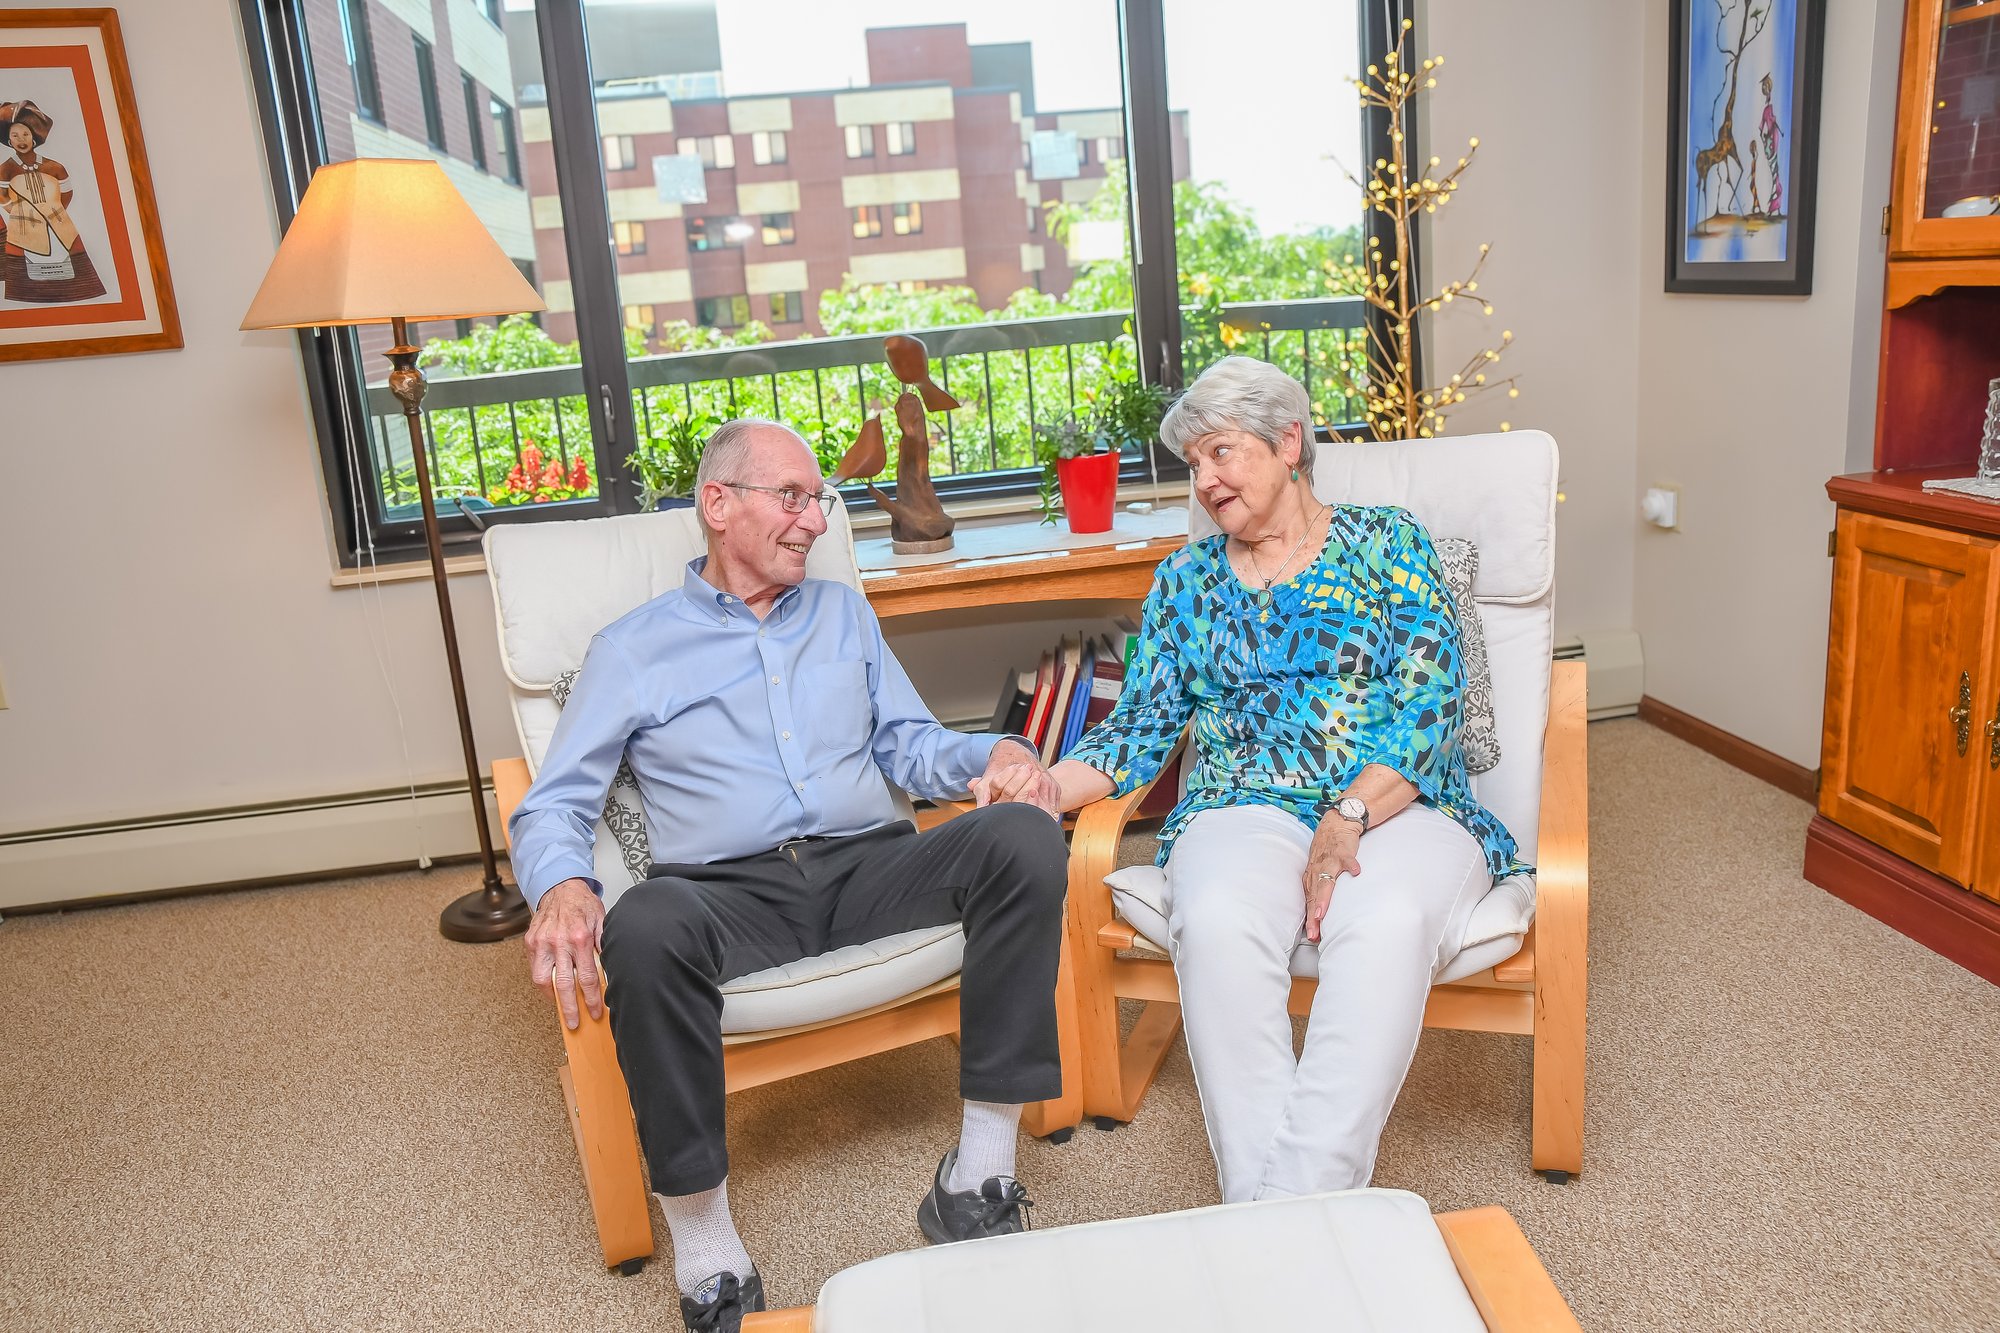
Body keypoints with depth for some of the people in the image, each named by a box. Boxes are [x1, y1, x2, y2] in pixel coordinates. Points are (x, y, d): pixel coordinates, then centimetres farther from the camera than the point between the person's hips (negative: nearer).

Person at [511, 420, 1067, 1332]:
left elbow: (910, 747, 21)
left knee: (1023, 837, -26)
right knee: (645, 928, -38)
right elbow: (552, 808, 7)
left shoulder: (844, 615, 24)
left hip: (869, 870, 3)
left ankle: (978, 1179, -21)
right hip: (730, 893, -2)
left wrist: (995, 755, -3)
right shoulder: (632, 649, 13)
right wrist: (562, 888, -17)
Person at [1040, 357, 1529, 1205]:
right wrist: (1042, 790, -9)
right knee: (1216, 921, -33)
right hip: (1246, 809, 2)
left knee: (1386, 922, -37)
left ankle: (1305, 1195, -35)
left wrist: (1348, 820, -18)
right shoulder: (1186, 577, 18)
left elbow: (1427, 702, -3)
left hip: (1397, 804, -1)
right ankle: (1258, 1218, -30)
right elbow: (1143, 722, 11)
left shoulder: (1386, 543, 9)